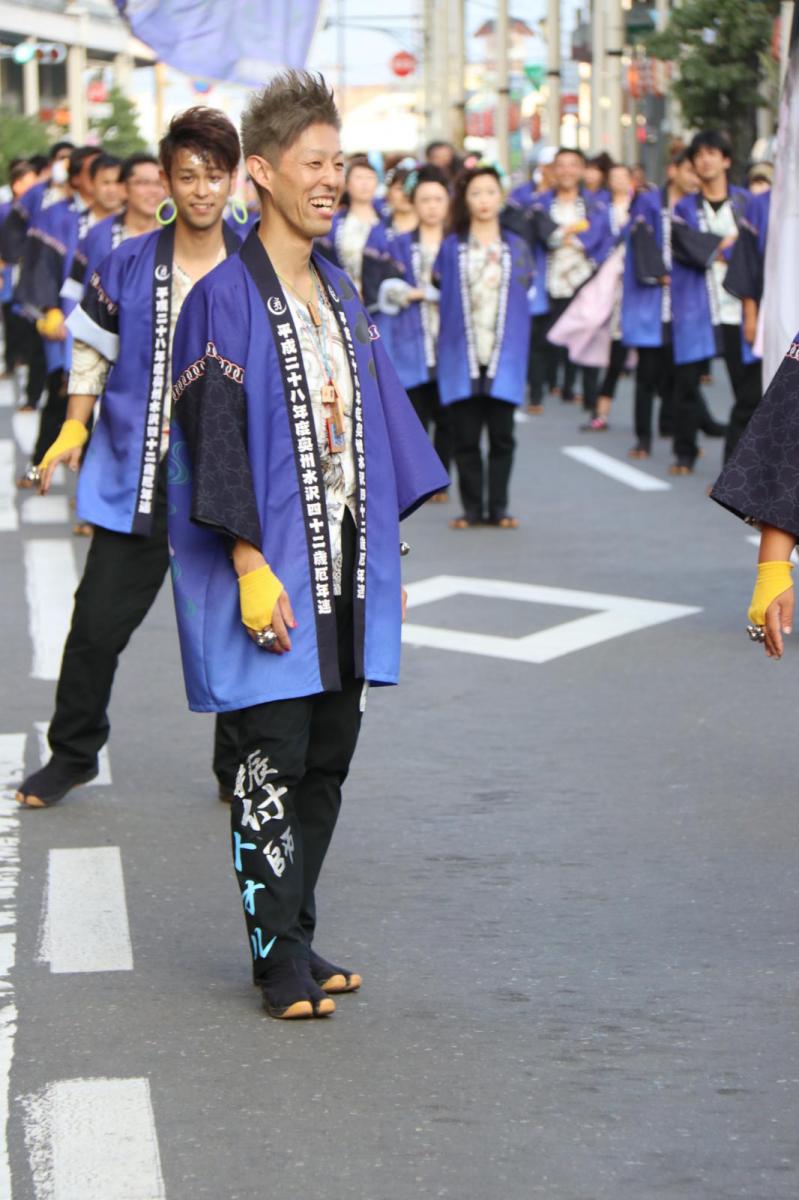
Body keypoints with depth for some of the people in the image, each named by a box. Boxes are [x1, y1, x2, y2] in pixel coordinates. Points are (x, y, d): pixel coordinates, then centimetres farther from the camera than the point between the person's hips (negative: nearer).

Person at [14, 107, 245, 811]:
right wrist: (74, 429, 3)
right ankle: (72, 755, 20)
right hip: (137, 475, 0)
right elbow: (94, 351, 9)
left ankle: (239, 771, 20)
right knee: (98, 621, 2)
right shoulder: (128, 266, -1)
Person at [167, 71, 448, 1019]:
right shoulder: (225, 299, -9)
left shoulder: (339, 296, 13)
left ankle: (295, 938, 19)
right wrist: (250, 566, -19)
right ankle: (279, 958, 2)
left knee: (327, 761, 9)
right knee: (274, 762, -5)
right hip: (272, 565, -7)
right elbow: (215, 438, -14)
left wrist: (386, 556, 13)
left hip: (344, 565, 7)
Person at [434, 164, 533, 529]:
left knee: (501, 436, 0)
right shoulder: (451, 248, 6)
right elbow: (438, 288, 9)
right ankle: (472, 509, 7)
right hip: (462, 357, 0)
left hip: (503, 357, 0)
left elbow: (523, 294, 13)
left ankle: (498, 509, 7)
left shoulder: (517, 248, 9)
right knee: (465, 437, 0)